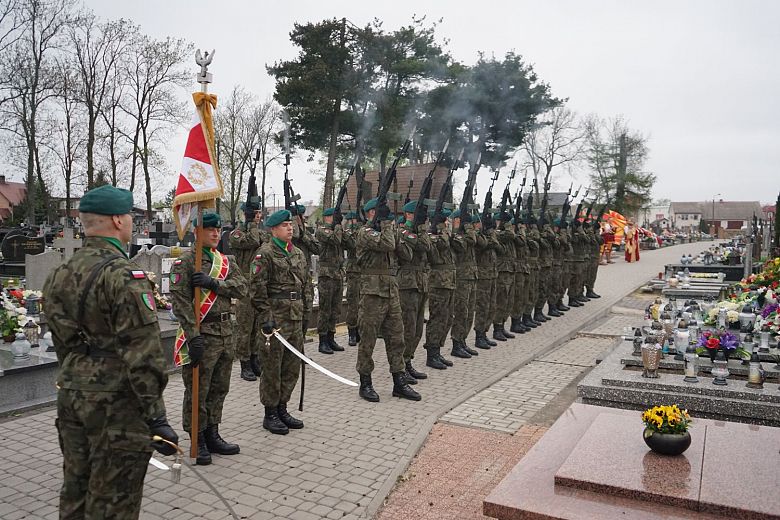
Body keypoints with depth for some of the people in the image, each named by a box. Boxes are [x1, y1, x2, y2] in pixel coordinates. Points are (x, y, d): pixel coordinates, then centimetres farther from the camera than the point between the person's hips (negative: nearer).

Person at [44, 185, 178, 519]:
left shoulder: (61, 274, 7)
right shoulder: (124, 276, -19)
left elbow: (62, 344, 16)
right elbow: (142, 356, -21)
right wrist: (155, 417, -17)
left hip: (70, 396, 8)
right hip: (115, 405, -8)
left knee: (75, 493, 21)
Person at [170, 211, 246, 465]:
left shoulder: (227, 260, 13)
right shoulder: (184, 262, -7)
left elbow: (241, 287, -2)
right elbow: (180, 301, -14)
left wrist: (213, 283, -18)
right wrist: (193, 336, -20)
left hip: (226, 332, 7)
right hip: (202, 334, -6)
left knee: (219, 388, 15)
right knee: (197, 391, 3)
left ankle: (212, 436, 28)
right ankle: (198, 441, 17)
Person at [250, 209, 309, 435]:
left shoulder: (298, 253, 14)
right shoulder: (265, 253, -8)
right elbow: (257, 287, -13)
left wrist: (304, 314, 16)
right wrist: (265, 316, -18)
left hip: (295, 317, 7)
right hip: (276, 317, -7)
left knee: (292, 366, 12)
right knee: (272, 366, 2)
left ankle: (282, 409, 26)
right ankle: (270, 414, 14)